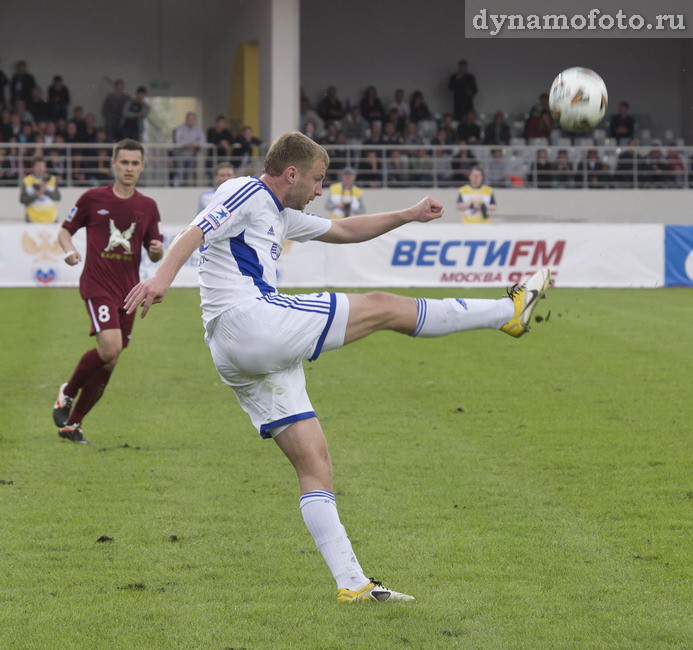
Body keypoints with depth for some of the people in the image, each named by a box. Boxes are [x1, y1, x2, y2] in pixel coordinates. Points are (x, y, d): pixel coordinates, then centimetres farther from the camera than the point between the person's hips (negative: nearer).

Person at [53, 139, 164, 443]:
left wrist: (157, 250, -9)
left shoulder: (148, 207, 9)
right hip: (98, 284, -5)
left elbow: (154, 254, 15)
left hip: (129, 290, 5)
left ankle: (72, 423, 17)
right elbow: (65, 229, 9)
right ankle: (68, 392, 2)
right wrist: (69, 249, -12)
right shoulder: (93, 198, 0)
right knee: (110, 349, -24)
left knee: (108, 363, 4)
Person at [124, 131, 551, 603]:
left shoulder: (280, 216, 28)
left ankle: (352, 583, 3)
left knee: (314, 462, 6)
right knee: (381, 307, -3)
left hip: (239, 359, 11)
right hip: (250, 320, -11)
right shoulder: (247, 194, -1)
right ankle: (510, 312, 6)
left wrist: (409, 215, 34)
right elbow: (195, 234, -17)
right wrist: (163, 276, -35)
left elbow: (345, 231, 40)